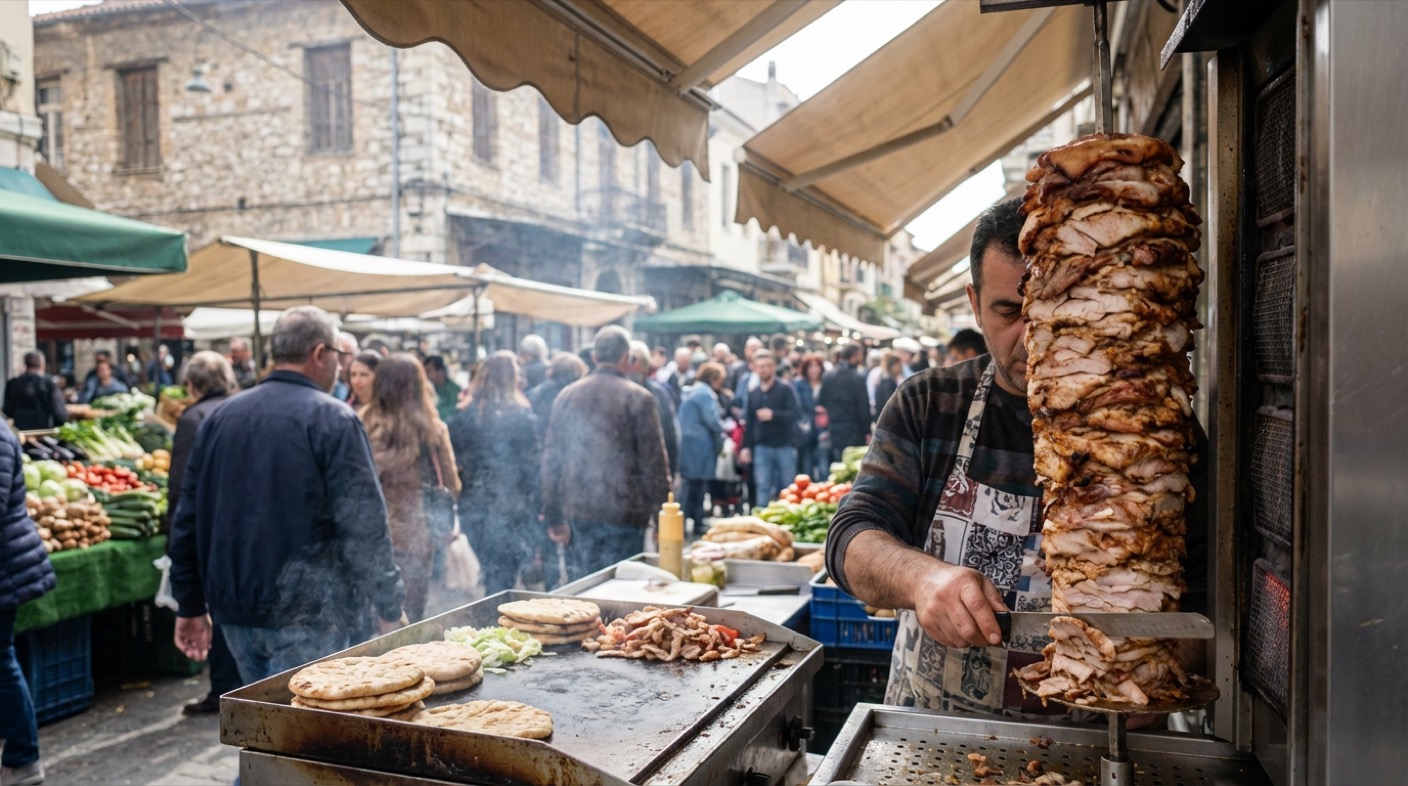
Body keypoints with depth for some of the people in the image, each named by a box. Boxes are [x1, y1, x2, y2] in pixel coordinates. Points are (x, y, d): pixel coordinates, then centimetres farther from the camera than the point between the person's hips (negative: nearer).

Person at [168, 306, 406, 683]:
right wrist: (390, 608, -6)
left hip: (235, 611, 7)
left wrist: (191, 606, 16)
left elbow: (188, 519, 10)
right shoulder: (333, 419, -12)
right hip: (307, 617, -7)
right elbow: (364, 524, -15)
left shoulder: (219, 417, 8)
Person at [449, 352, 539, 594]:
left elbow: (454, 458, 3)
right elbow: (533, 461, -8)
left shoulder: (465, 414, 1)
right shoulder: (522, 415, -8)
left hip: (474, 504, 4)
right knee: (504, 577, 3)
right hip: (512, 506, -3)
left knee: (490, 571, 17)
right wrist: (535, 505, 0)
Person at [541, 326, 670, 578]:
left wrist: (553, 517, 14)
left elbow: (552, 458, 9)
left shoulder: (567, 396, 7)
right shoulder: (638, 398, -7)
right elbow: (654, 462, -7)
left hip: (578, 510, 4)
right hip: (624, 513, -4)